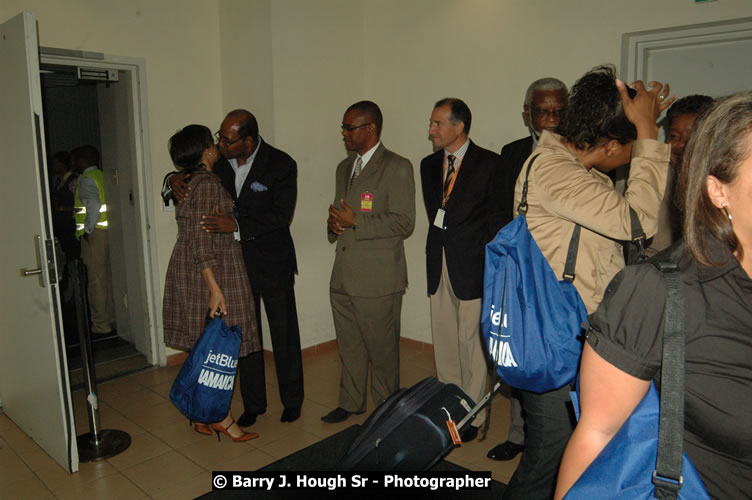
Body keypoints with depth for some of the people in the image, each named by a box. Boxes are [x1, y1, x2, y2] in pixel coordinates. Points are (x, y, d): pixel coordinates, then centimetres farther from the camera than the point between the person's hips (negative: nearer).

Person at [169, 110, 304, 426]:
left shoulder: (280, 165, -15)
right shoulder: (220, 161, -2)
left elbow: (281, 216, -21)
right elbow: (193, 174, 14)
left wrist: (236, 225, -30)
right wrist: (175, 180, -10)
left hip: (271, 261, -4)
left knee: (284, 333, 9)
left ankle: (292, 400, 28)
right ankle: (253, 403, 29)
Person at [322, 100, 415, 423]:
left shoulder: (397, 167, -8)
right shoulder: (344, 167, 17)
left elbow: (404, 223, -14)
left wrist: (356, 221, -19)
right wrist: (334, 224, 2)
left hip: (377, 279, -7)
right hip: (343, 276, 7)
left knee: (382, 348, 5)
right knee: (349, 346, 18)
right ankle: (351, 402, 35)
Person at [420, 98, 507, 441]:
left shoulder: (488, 164, -5)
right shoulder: (429, 164, 13)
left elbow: (500, 218, -6)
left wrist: (488, 262, -7)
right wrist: (441, 243, 6)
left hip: (471, 265, -5)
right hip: (439, 264, 6)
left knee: (471, 342, 1)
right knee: (443, 341, 11)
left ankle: (472, 416, 15)